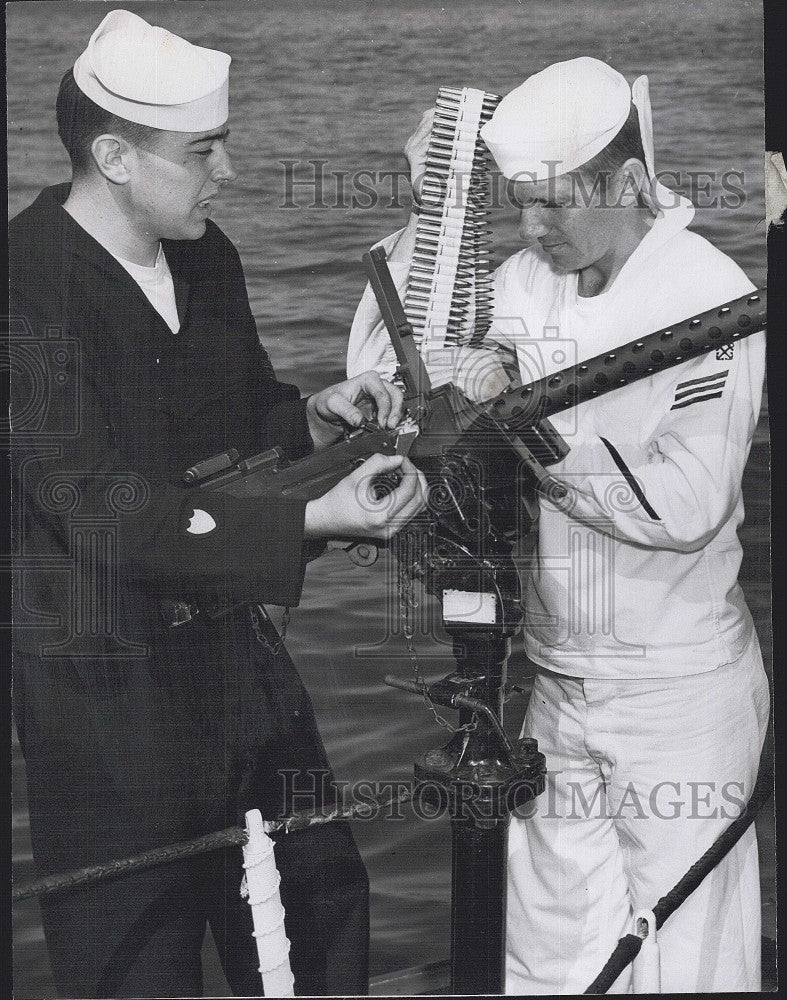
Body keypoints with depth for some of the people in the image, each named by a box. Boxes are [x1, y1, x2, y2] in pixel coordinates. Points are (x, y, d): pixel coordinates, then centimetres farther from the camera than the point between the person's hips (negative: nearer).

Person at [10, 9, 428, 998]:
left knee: (321, 903, 18)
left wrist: (313, 416, -5)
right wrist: (313, 521, -33)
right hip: (106, 685, -7)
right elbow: (99, 508, -28)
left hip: (233, 650, 7)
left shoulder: (204, 256, 3)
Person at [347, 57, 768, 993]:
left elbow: (687, 504, -26)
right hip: (559, 681, 6)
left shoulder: (710, 297, -16)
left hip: (678, 692, -5)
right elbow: (381, 375, 3)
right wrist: (423, 212, -6)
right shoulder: (528, 282, 1)